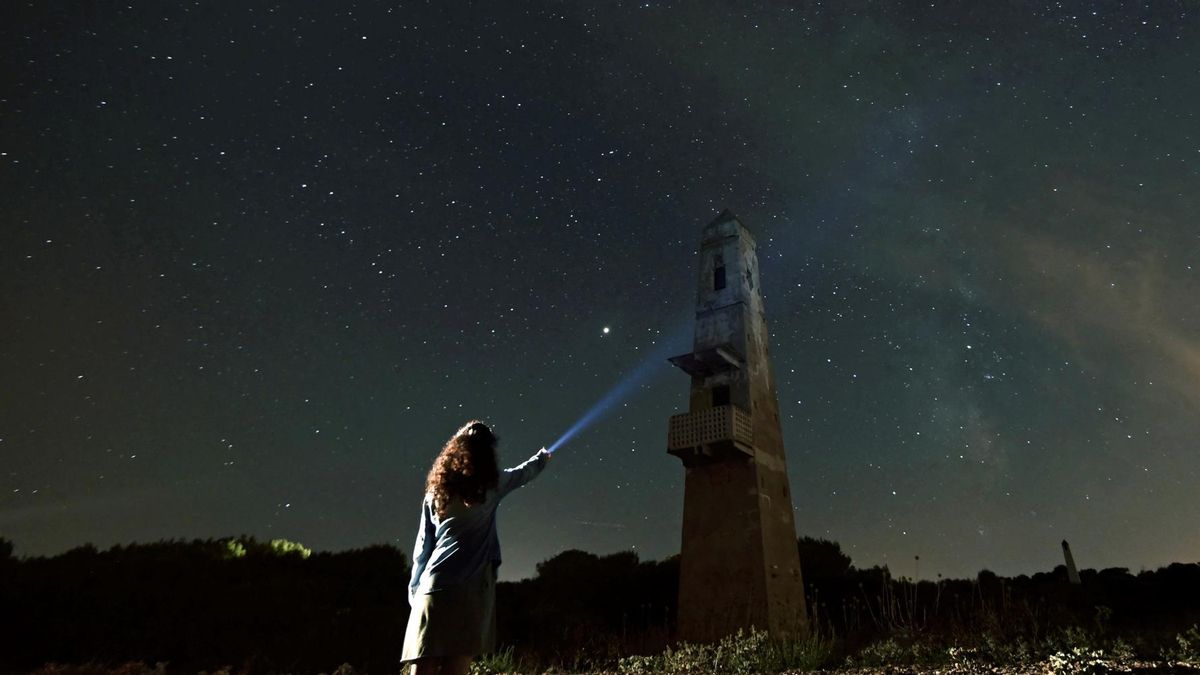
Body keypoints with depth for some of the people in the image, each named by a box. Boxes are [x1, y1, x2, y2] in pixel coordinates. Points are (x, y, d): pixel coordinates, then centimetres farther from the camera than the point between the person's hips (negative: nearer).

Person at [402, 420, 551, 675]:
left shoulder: (435, 490, 13)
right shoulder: (489, 485, 5)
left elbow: (422, 546, 13)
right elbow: (523, 473, 25)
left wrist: (415, 589, 19)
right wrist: (542, 457, 45)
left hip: (433, 588, 4)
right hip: (471, 588, -3)